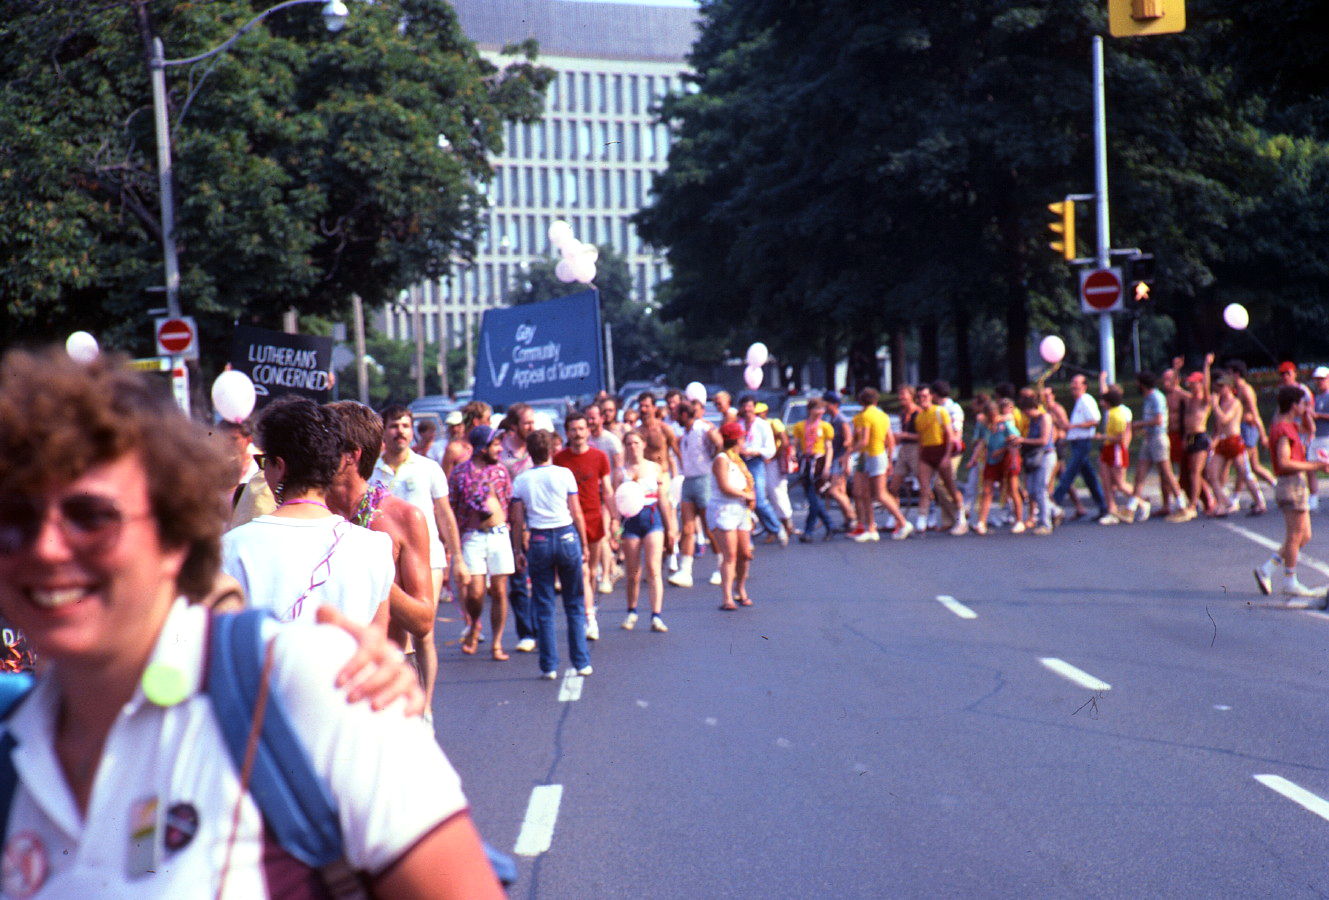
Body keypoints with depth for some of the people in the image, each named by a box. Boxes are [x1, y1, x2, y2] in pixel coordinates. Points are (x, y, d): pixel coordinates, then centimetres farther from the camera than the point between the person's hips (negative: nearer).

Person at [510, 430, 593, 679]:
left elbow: (518, 521, 0)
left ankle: (549, 666, 4)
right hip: (567, 537, -1)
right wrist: (584, 544, 8)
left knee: (544, 608, 6)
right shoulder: (564, 474, -2)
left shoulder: (521, 480, 0)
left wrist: (519, 550, 8)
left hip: (538, 541, 1)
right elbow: (576, 514, -1)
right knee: (574, 605, 9)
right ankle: (581, 662, 8)